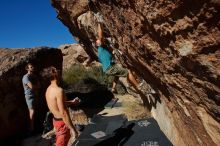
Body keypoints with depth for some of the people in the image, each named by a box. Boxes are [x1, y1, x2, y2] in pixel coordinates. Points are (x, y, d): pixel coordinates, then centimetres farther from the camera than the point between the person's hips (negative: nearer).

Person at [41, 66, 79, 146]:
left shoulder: (49, 89, 2)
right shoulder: (59, 90, -28)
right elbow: (63, 113, -29)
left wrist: (72, 102, 21)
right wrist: (72, 129, -22)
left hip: (56, 120, 8)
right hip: (62, 122, -8)